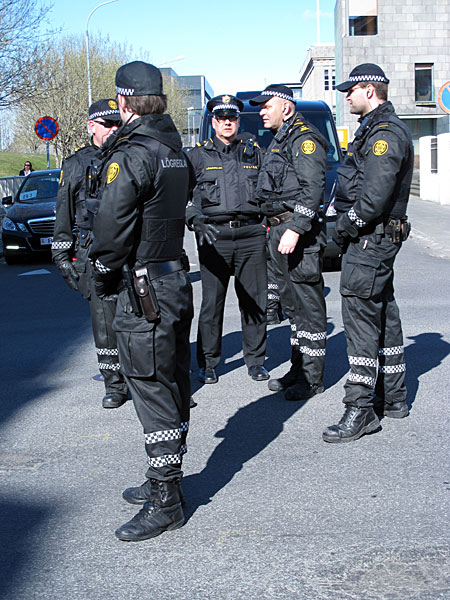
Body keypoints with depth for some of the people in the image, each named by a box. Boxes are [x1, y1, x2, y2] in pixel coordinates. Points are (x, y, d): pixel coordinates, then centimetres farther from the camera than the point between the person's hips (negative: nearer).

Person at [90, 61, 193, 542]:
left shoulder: (130, 155, -17)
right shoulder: (175, 150, 11)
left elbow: (112, 226, -18)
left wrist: (105, 275, -3)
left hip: (144, 289, -9)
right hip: (176, 278, 9)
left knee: (152, 391, -3)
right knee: (172, 386, 16)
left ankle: (164, 502, 4)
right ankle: (166, 479, 30)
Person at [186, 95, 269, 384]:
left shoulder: (253, 151, 16)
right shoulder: (199, 154, 9)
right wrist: (196, 219, -16)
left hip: (251, 233, 2)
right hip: (214, 235, -2)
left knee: (255, 299, 4)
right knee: (212, 300, -1)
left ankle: (256, 360, 17)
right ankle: (208, 362, 11)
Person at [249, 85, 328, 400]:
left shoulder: (305, 139, -11)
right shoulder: (279, 140, 20)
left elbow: (313, 188, -21)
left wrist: (295, 229, -27)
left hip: (299, 232, -10)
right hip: (278, 229, 10)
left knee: (308, 304, -5)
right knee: (292, 303, 15)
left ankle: (312, 379, 1)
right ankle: (298, 369, 24)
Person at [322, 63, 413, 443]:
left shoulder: (385, 134, -16)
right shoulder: (375, 129, 18)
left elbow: (375, 197, -24)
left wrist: (345, 226, -13)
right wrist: (347, 229, 13)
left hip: (371, 240, -11)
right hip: (374, 238, 11)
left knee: (361, 318, -11)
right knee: (383, 315, 15)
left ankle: (361, 409, -8)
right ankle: (394, 397, 25)